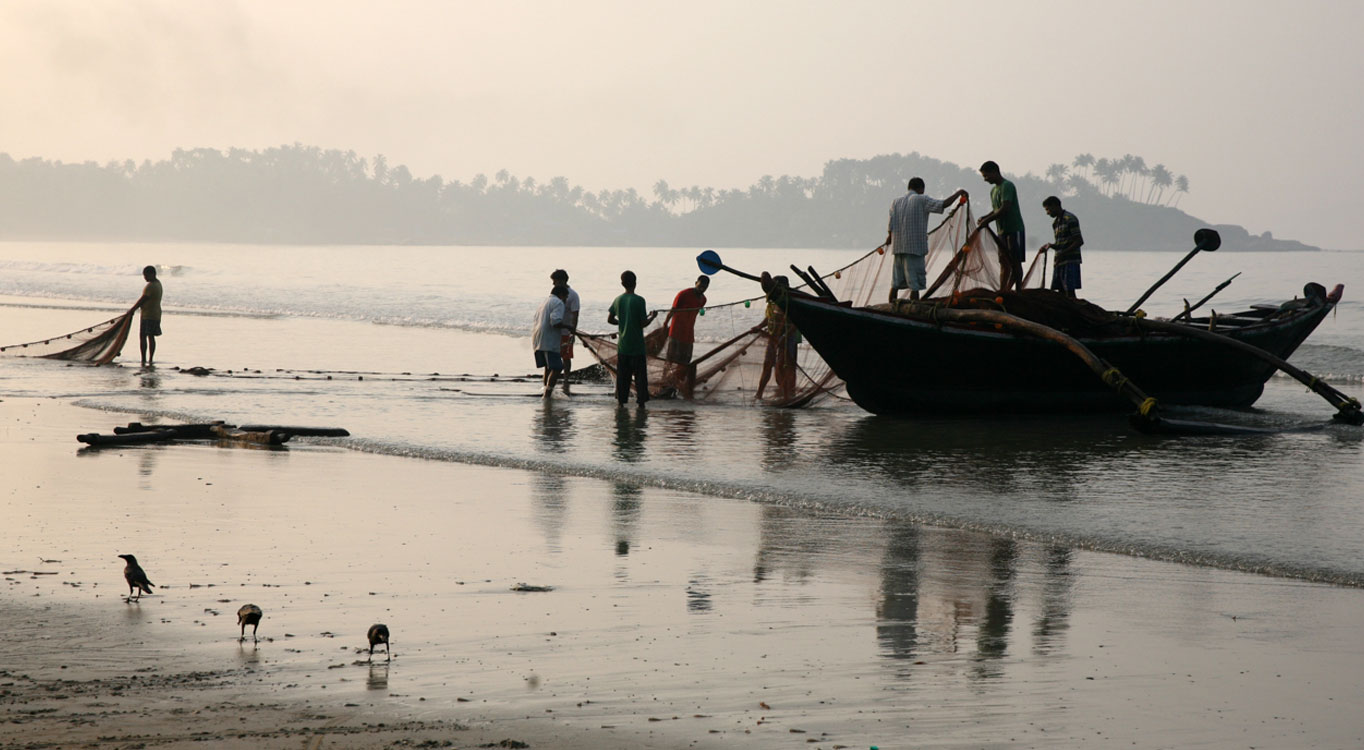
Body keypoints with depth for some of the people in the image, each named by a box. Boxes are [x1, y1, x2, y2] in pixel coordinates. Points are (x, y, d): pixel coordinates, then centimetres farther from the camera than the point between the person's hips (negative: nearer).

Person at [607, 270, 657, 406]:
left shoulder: (618, 300, 4)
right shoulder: (639, 300, -12)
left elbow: (610, 319, 9)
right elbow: (644, 323, -12)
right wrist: (652, 316, 7)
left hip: (622, 345, 5)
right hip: (637, 346, -4)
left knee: (622, 375, 9)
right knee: (640, 375, 2)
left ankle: (621, 400, 9)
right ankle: (641, 400, 0)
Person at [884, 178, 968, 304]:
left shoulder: (896, 202, 11)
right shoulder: (921, 200, -3)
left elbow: (891, 227, 7)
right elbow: (944, 204, -10)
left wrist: (890, 238, 24)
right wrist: (958, 193, 4)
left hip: (897, 247, 5)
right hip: (915, 247, -5)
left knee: (895, 283, 8)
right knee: (915, 284, -4)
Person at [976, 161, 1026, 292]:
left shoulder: (1007, 186, -13)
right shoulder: (994, 190, 16)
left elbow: (1005, 208, -23)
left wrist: (987, 220, -21)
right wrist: (985, 217, 5)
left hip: (1014, 229, -9)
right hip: (1002, 231, 9)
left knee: (1015, 262, -8)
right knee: (1004, 262, 8)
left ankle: (1018, 291, -7)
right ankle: (1002, 291, 8)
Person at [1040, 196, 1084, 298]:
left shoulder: (1070, 219, -9)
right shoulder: (1055, 222, 18)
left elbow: (1079, 241, -14)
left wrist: (1063, 253, -20)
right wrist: (1049, 245, 4)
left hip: (1070, 261, -9)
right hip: (1059, 262, 9)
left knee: (1069, 291, -13)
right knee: (1061, 291, 3)